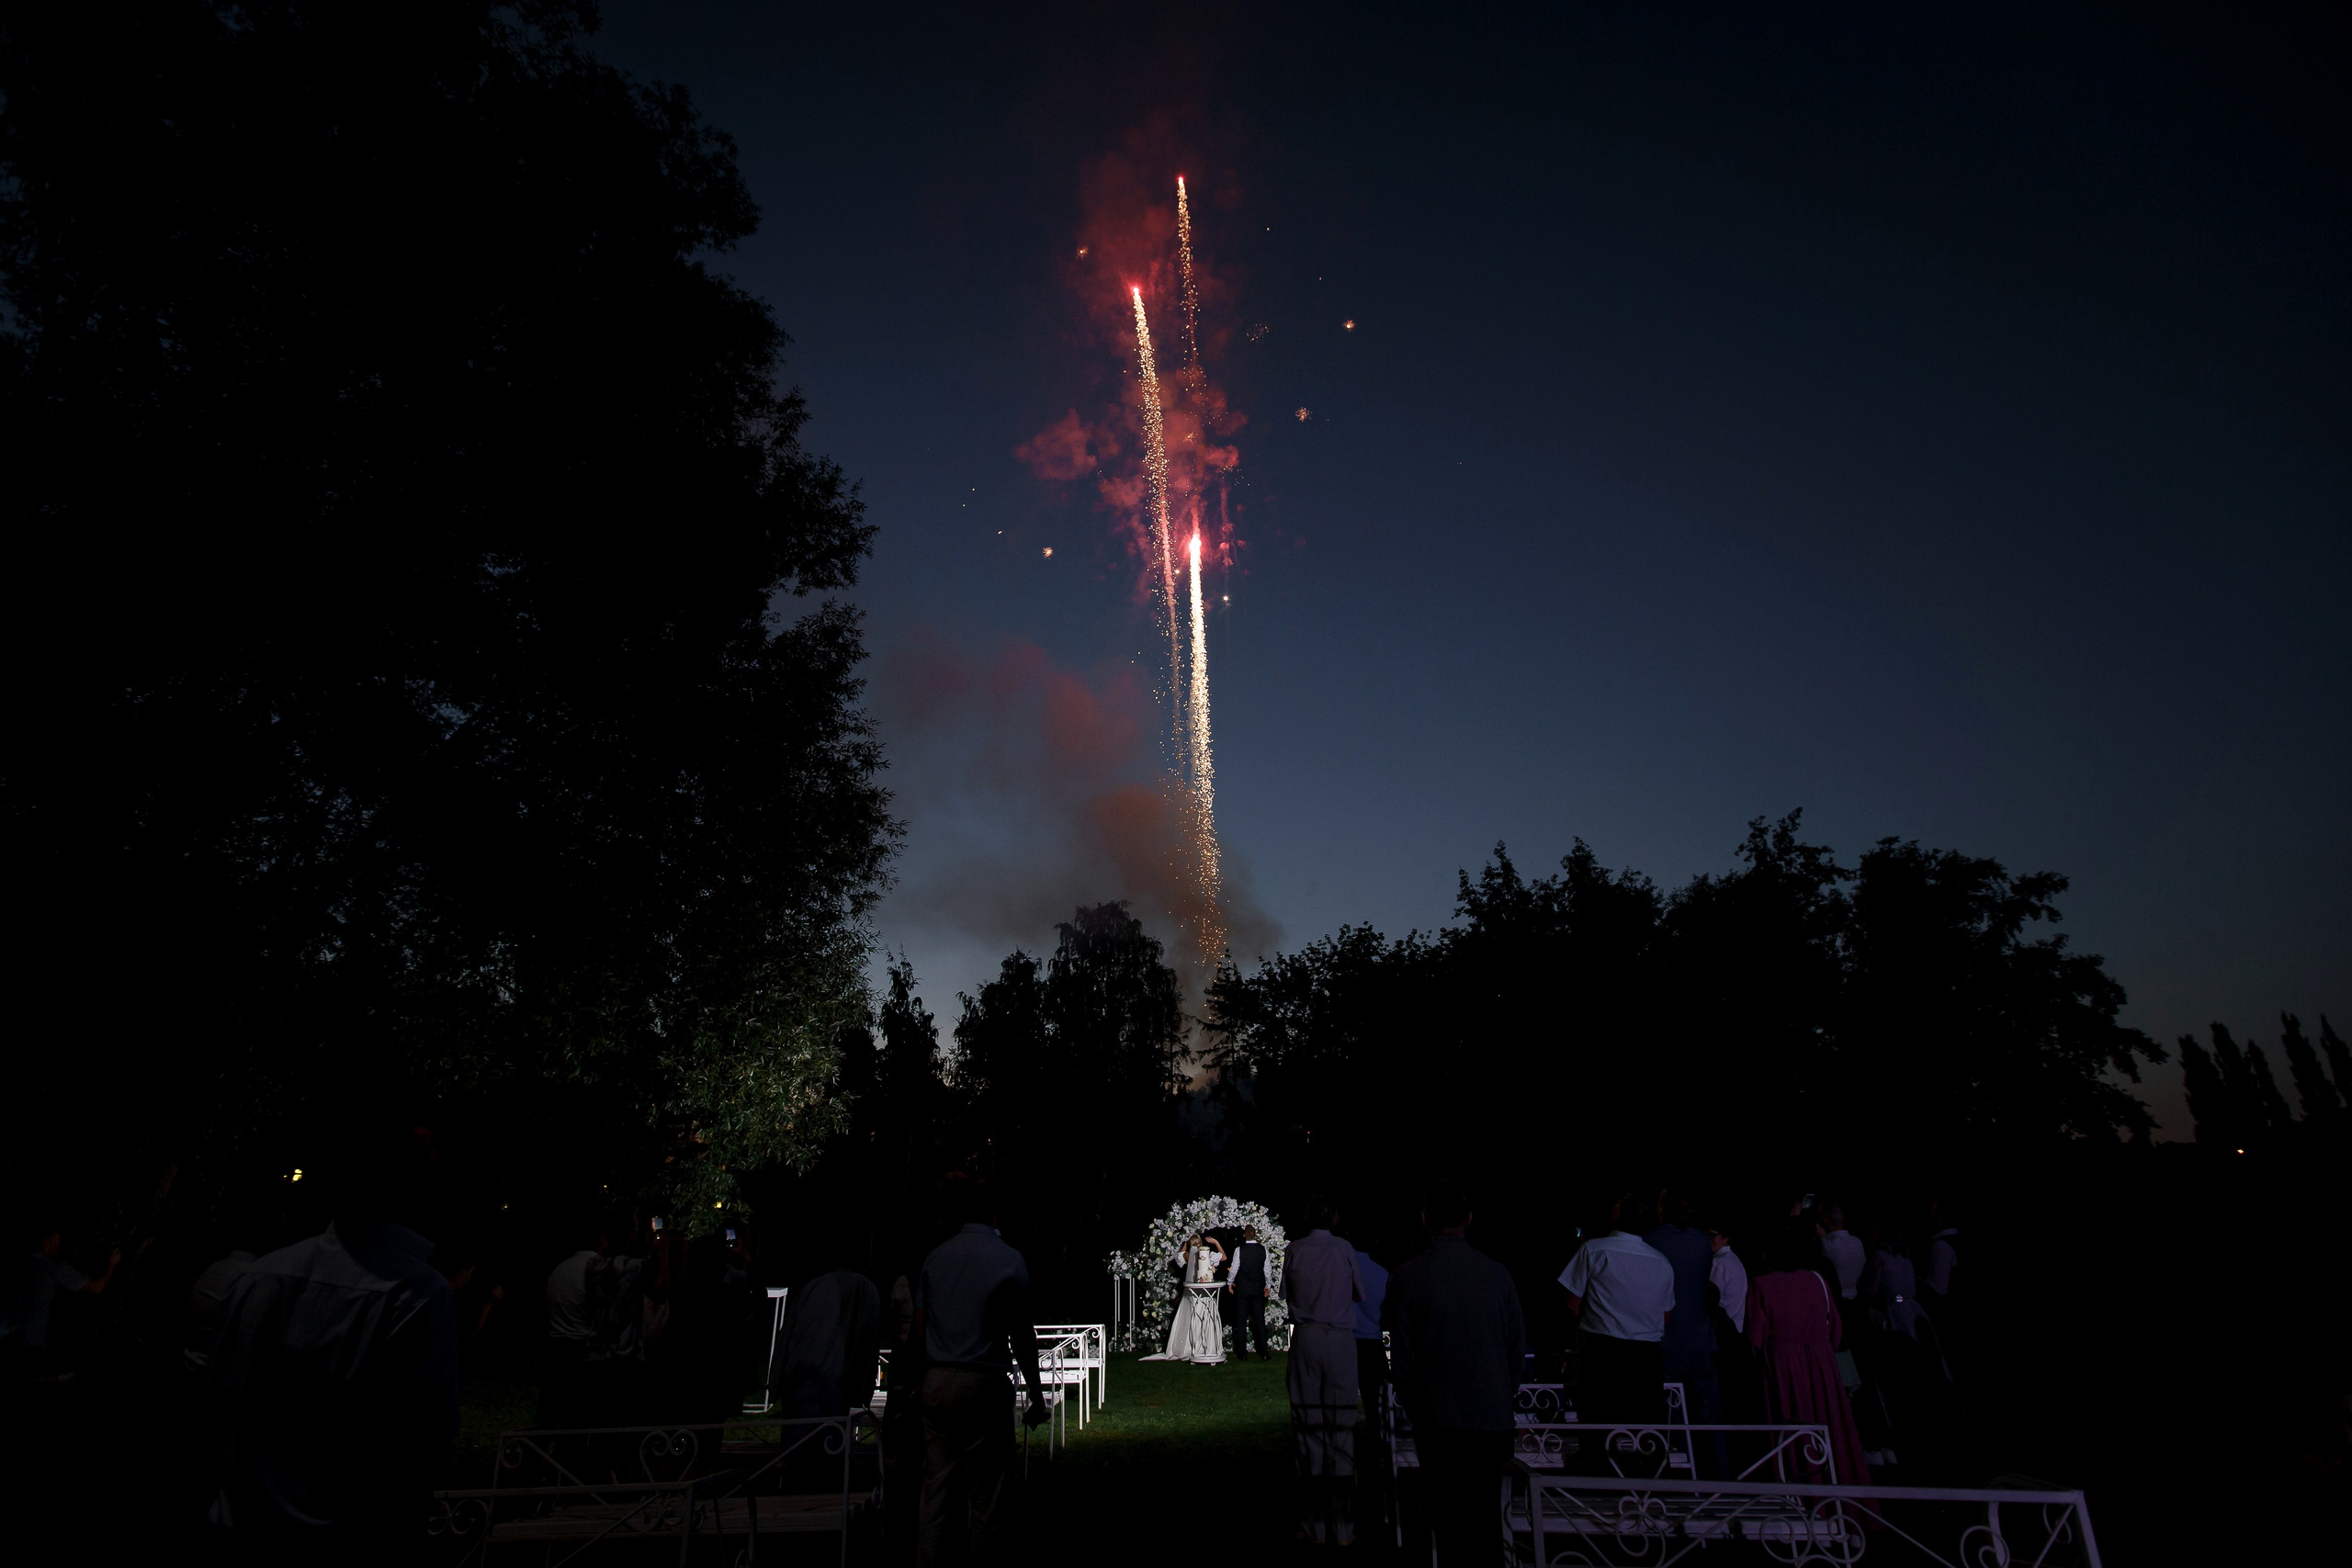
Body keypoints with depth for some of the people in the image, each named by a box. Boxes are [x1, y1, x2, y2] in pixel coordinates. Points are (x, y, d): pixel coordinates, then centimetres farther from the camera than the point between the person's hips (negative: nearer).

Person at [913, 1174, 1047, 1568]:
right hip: (984, 1384, -4)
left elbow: (919, 1326, 6)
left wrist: (927, 1375, 15)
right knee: (984, 1487, 7)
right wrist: (1037, 1396, 2)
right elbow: (1022, 1336, -6)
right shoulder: (1010, 1261, -7)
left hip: (936, 1382, 4)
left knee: (937, 1481, 10)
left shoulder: (934, 1258, 5)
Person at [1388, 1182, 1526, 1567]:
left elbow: (1403, 1354, -6)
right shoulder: (1498, 1274, -9)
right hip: (1491, 1416, 2)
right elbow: (1518, 1344, 2)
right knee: (1486, 1511, 16)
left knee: (1447, 1511, 11)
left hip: (1437, 1418, -2)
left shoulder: (1408, 1278, -13)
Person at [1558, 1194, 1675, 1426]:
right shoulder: (1662, 1263, 7)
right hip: (1647, 1357, 4)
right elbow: (1666, 1317, 13)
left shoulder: (1593, 1249, -6)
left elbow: (1573, 1306, -5)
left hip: (1602, 1353, -4)